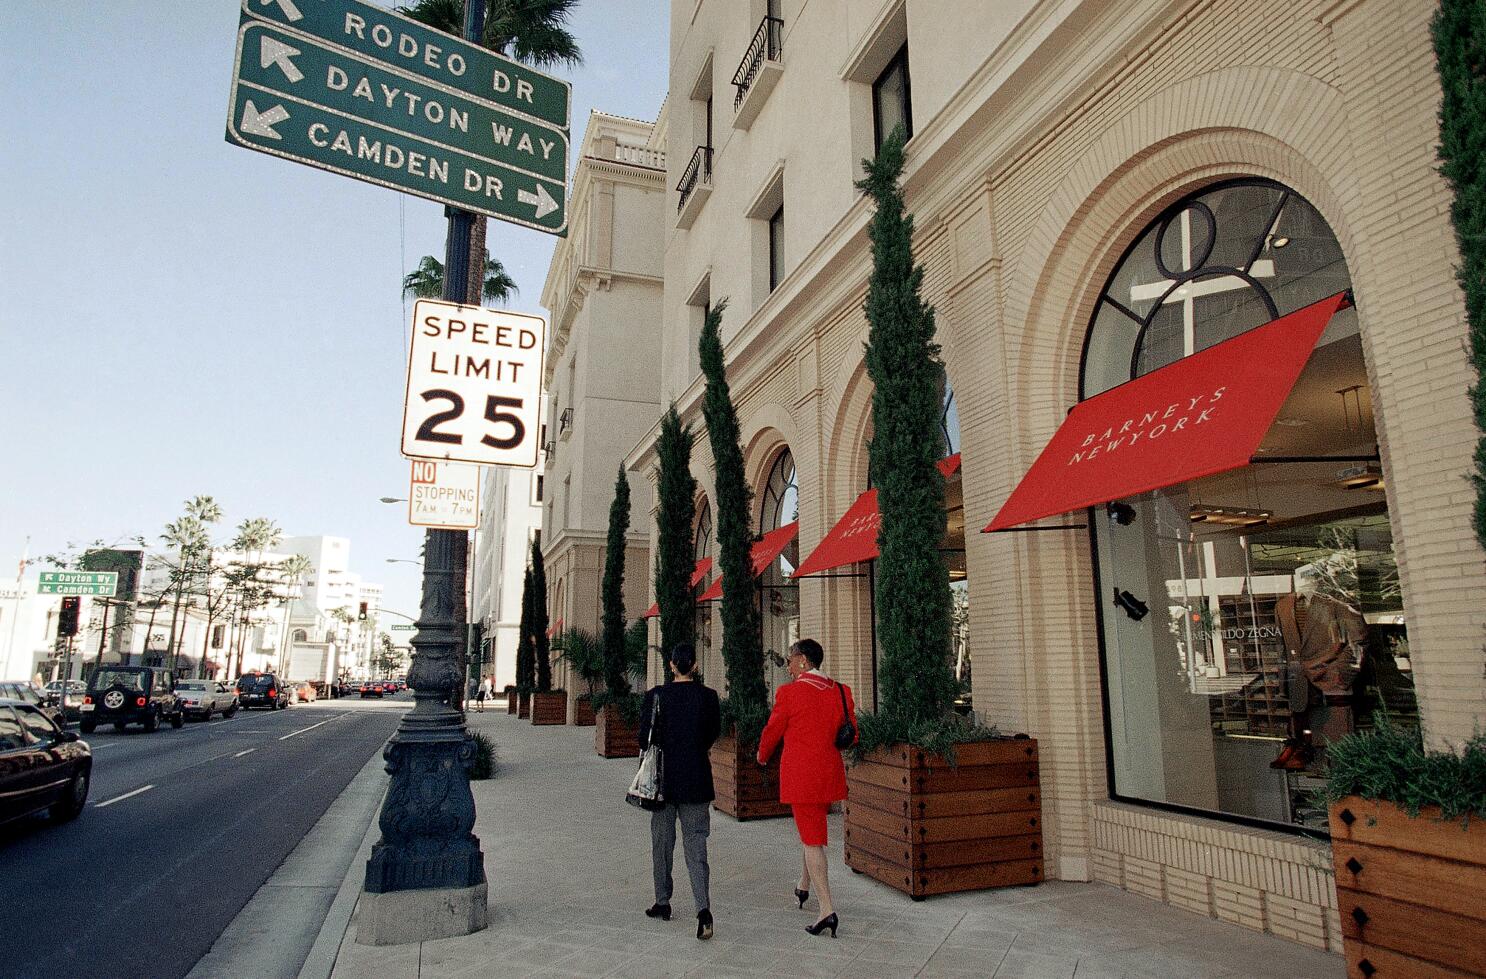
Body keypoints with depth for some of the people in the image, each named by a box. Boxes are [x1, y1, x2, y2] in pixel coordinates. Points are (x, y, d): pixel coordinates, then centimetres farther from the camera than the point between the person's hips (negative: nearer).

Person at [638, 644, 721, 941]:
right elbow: (714, 732, 7)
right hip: (697, 780, 1)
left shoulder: (656, 695, -10)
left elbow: (644, 738, -6)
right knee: (696, 843, 5)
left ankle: (663, 903, 27)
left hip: (664, 779, -1)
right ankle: (703, 908, -9)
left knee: (662, 842, 15)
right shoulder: (708, 696, -6)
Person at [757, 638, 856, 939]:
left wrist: (763, 755, 20)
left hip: (800, 776, -6)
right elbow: (852, 736, 7)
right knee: (812, 831, 24)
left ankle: (827, 910, -3)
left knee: (812, 840, 0)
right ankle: (803, 887, 41)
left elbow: (772, 731, 0)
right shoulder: (841, 691, 1)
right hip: (830, 775, 6)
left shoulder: (789, 692, -14)